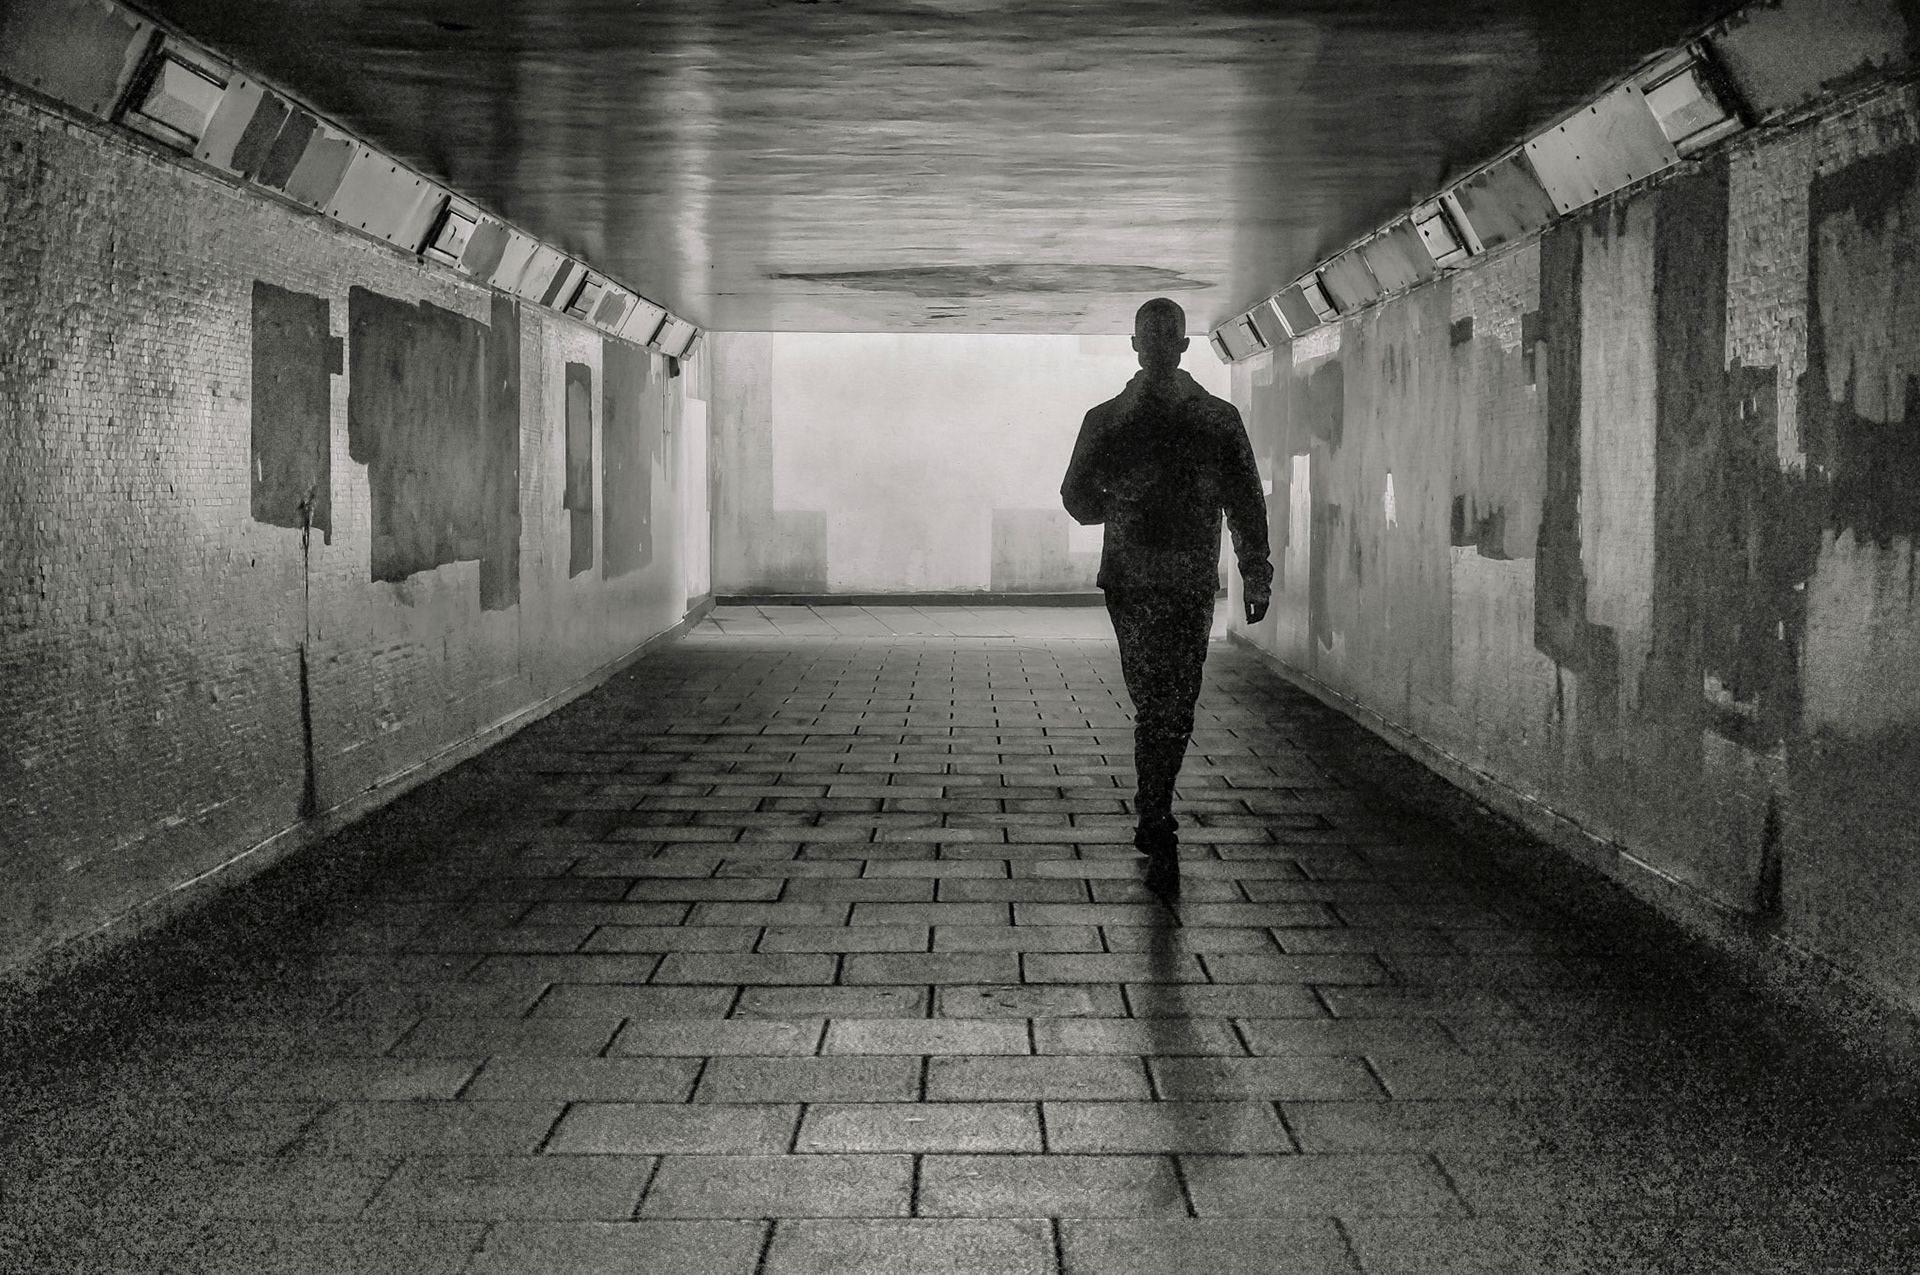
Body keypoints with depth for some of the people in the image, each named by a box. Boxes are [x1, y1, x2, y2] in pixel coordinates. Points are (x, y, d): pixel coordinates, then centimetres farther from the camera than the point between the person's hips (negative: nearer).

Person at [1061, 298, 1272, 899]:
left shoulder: (1219, 421, 10)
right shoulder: (1107, 421, 9)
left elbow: (1246, 503, 8)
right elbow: (1077, 498, 11)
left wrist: (1256, 574, 0)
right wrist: (1123, 500, -5)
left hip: (1194, 583, 2)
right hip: (1131, 579, -2)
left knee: (1177, 708, 4)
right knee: (1157, 706, -9)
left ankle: (1153, 816, 20)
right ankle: (1159, 837, -7)